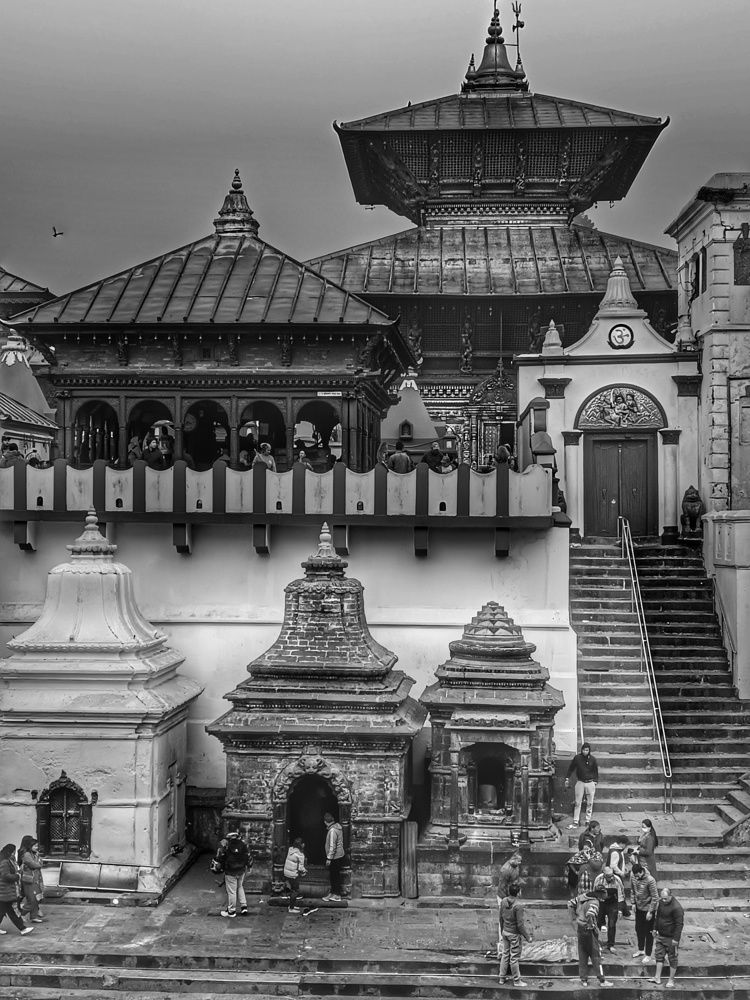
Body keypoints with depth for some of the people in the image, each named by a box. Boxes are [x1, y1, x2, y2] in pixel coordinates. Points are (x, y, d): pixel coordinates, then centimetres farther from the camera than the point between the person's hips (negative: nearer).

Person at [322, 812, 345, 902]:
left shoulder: (332, 830, -23)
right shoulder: (337, 826, 5)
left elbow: (332, 846, -24)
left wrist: (329, 858, -19)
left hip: (335, 857, -9)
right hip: (339, 855, 9)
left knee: (335, 876, 0)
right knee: (333, 875, 18)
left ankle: (337, 896, 8)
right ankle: (333, 892, 28)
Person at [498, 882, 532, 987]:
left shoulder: (504, 902, -5)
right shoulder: (518, 906, -26)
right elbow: (520, 924, -21)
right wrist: (527, 936, -9)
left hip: (505, 932, 7)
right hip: (515, 934, -7)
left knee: (505, 954, 19)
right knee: (514, 958, 7)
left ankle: (502, 978, 30)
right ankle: (516, 981, 21)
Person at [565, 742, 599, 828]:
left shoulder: (593, 759, -3)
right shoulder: (577, 758, -4)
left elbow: (596, 771, 8)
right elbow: (571, 768, 8)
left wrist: (595, 782, 4)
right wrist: (567, 778, 6)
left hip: (590, 783, 0)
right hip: (580, 782, 0)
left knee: (589, 803, 5)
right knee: (578, 803, 0)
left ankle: (588, 821, 16)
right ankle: (576, 822, 3)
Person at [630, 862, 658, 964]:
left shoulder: (650, 880, -30)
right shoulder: (633, 875, -12)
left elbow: (655, 897, -21)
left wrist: (650, 912, -17)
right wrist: (633, 903, 6)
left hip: (648, 908, -6)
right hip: (638, 906, 6)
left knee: (648, 932, 5)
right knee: (638, 929, 19)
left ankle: (648, 955, 18)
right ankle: (641, 950, 38)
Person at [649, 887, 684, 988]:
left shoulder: (676, 908, -24)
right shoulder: (661, 902, 0)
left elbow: (679, 924, -21)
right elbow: (657, 916, 16)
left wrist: (676, 939, -20)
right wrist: (655, 928, 19)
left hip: (671, 938, -7)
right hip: (660, 935, 7)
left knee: (672, 958, 6)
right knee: (659, 955, 10)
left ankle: (671, 980, 18)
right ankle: (657, 978, 18)